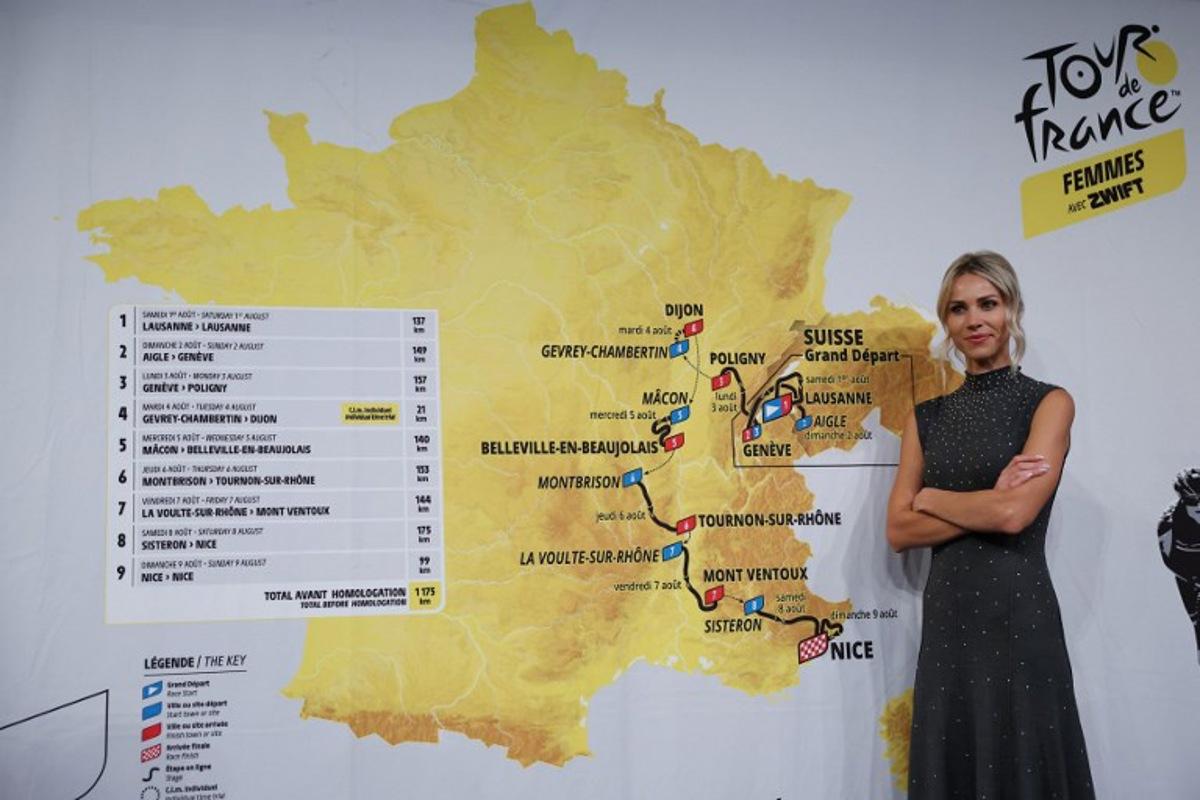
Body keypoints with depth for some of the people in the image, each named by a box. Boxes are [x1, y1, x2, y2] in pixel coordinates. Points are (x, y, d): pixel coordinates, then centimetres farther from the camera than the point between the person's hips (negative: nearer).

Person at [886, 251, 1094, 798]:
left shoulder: (1048, 403, -2)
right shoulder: (927, 417, 10)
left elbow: (1016, 513, -16)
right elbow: (898, 531, 2)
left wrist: (929, 497, -2)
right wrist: (989, 503, -9)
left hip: (1020, 615, -4)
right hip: (946, 619, 4)